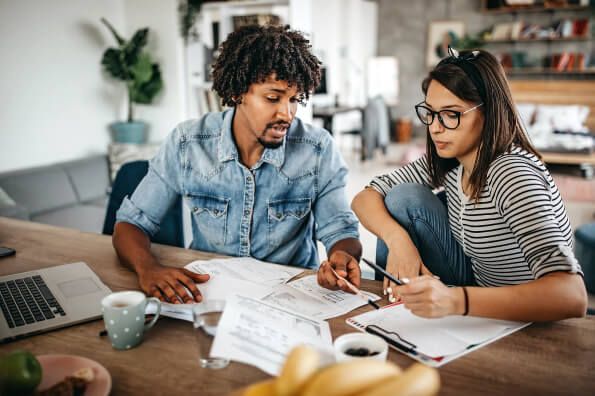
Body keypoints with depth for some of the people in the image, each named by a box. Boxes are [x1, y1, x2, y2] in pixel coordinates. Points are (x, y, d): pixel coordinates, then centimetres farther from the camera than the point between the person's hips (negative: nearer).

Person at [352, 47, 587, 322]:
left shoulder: (512, 174, -28)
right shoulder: (445, 161, -6)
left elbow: (572, 297, -39)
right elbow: (365, 199, -4)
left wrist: (455, 300, -51)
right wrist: (398, 239, -25)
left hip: (525, 322, -6)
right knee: (405, 197, -12)